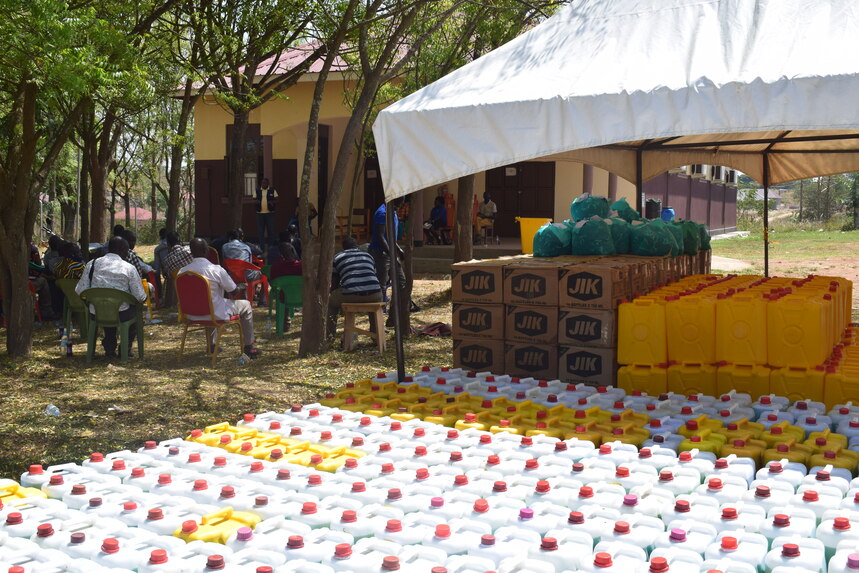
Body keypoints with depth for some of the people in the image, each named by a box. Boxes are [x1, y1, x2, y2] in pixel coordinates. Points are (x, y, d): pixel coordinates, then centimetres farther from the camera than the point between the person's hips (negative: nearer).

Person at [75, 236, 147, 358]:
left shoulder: (92, 264, 1)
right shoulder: (129, 268, -6)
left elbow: (80, 291, -2)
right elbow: (140, 297, -8)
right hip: (121, 315, -3)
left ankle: (109, 347, 33)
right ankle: (127, 346, 30)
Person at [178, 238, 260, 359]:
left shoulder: (182, 271, -7)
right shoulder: (216, 270, -20)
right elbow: (233, 290, -10)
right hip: (216, 314, -5)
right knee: (246, 305, 17)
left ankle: (211, 344, 44)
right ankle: (249, 346, 20)